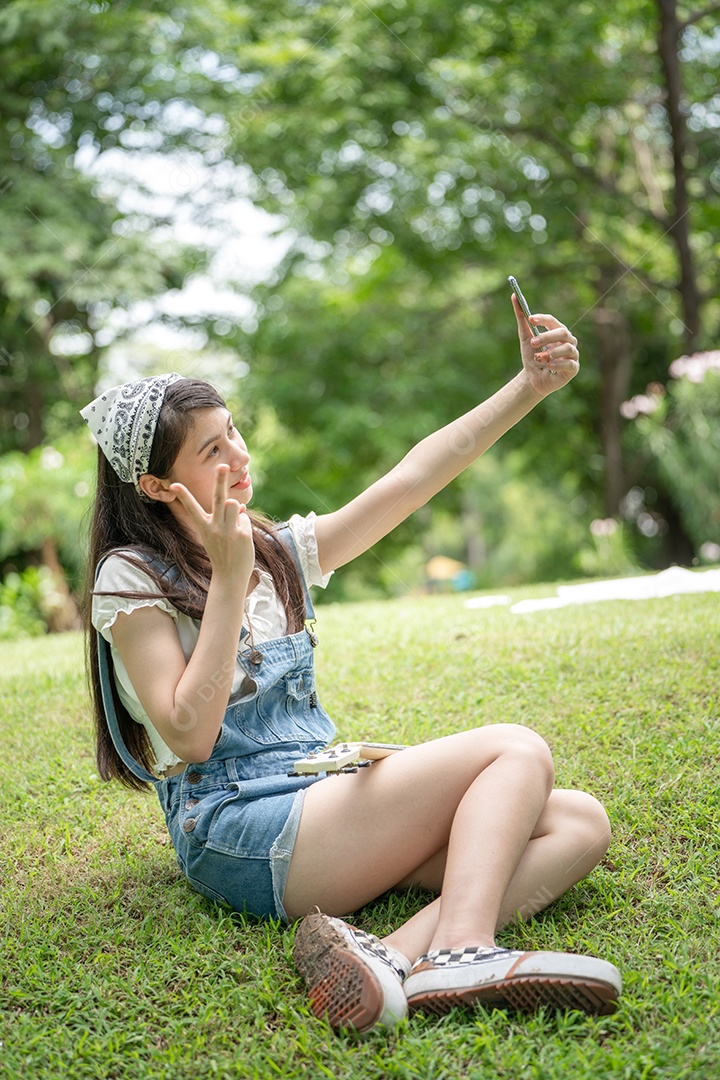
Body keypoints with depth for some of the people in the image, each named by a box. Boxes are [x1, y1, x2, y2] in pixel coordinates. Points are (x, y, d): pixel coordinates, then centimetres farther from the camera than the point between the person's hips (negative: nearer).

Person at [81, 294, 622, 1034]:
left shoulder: (278, 553, 16)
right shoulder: (131, 578, -4)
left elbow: (414, 477, 8)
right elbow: (190, 736, -15)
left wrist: (531, 385, 0)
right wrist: (228, 580, -16)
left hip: (323, 802, 8)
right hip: (239, 837, -8)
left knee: (578, 824, -10)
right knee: (516, 751, -18)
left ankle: (399, 955, -31)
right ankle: (464, 950, -38)